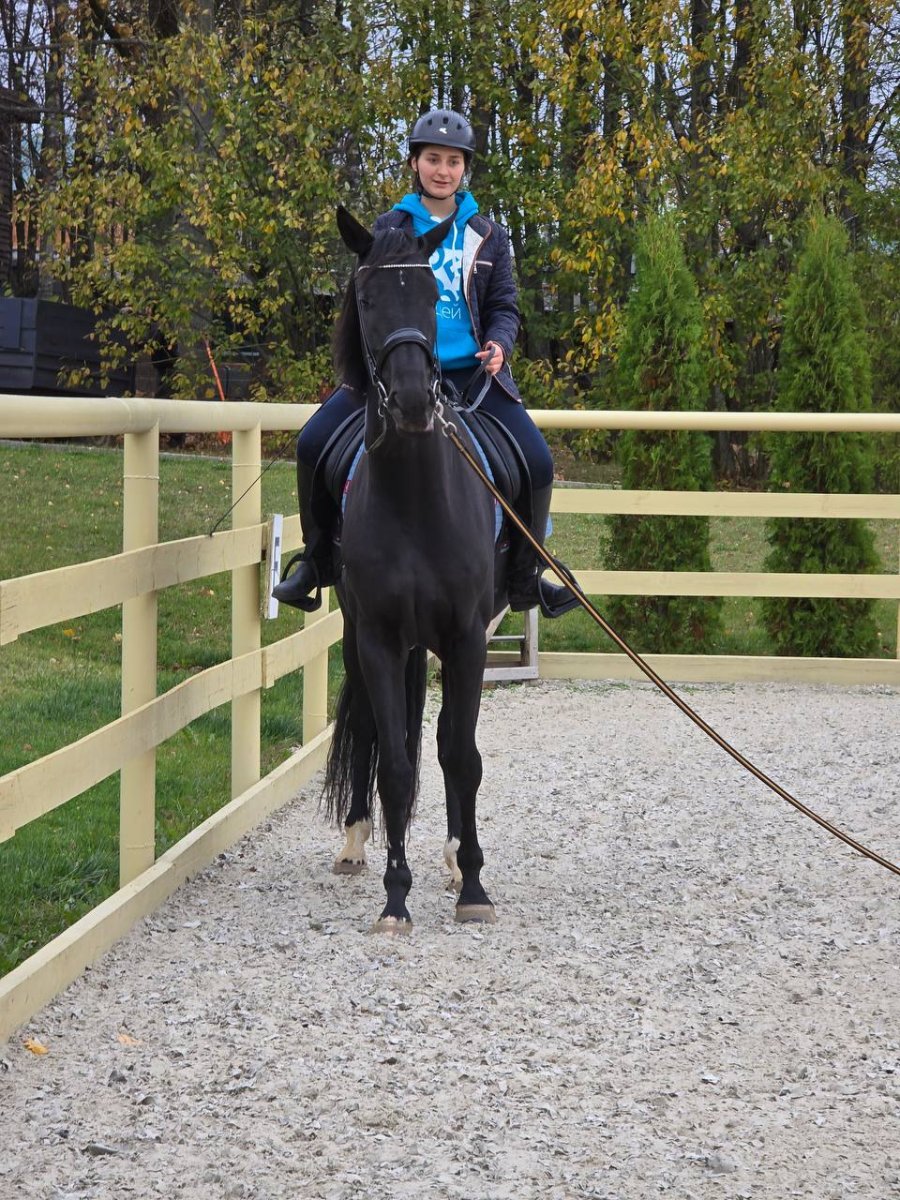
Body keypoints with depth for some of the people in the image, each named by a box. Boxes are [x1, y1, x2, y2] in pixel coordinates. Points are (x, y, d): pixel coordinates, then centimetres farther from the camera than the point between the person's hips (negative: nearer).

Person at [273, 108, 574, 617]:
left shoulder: (487, 235, 9)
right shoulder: (389, 228, 7)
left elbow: (503, 306, 10)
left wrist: (498, 344, -11)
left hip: (469, 370, 0)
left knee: (537, 461, -18)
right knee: (313, 443, -18)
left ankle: (525, 575, 5)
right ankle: (317, 561, 4)